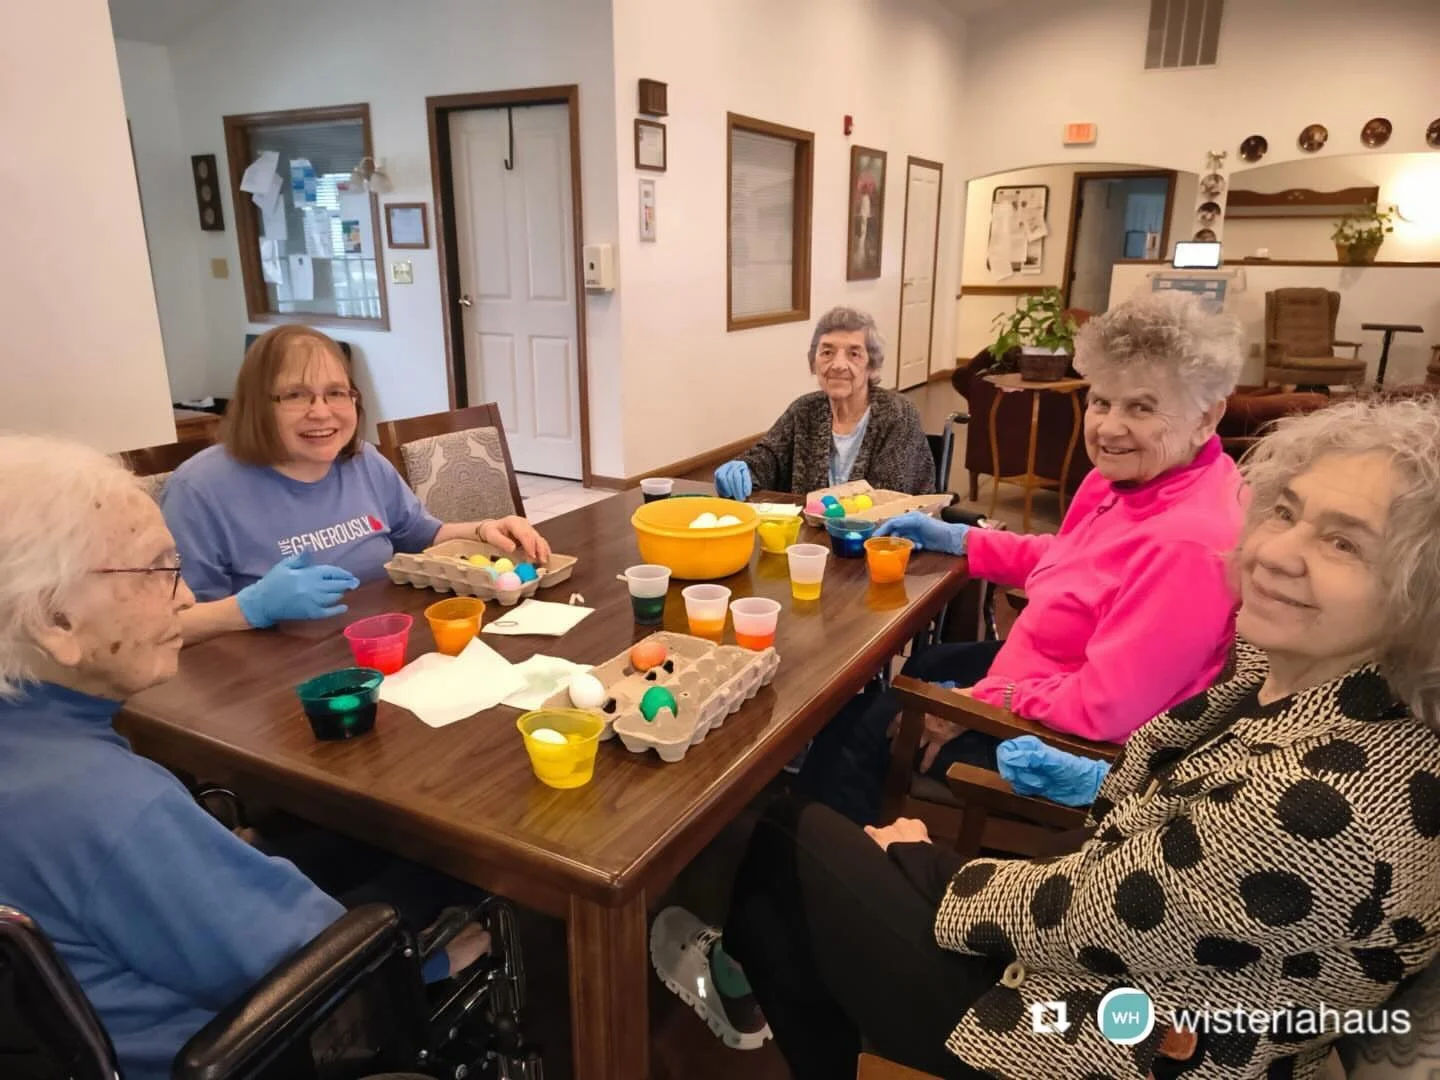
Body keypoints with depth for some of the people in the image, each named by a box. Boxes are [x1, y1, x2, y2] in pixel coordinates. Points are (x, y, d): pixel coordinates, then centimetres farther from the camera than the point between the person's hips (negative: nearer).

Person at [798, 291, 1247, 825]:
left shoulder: (1186, 545, -34)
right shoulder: (1135, 475, -3)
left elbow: (1103, 708, -33)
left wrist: (976, 702, -21)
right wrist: (959, 538, 8)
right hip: (1047, 678, 9)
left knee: (862, 724, 5)